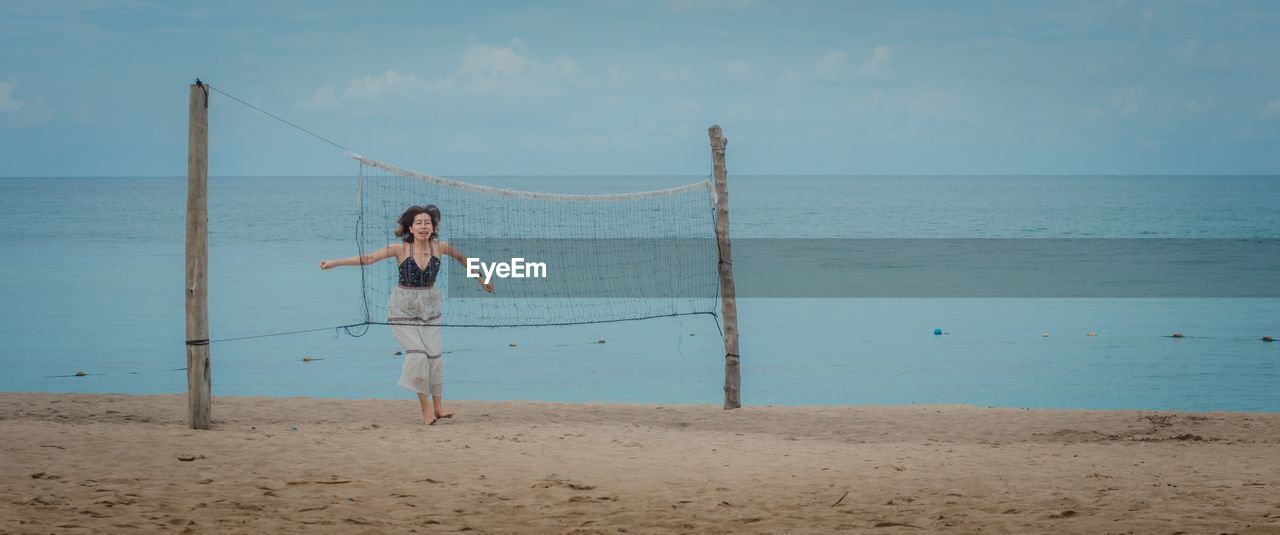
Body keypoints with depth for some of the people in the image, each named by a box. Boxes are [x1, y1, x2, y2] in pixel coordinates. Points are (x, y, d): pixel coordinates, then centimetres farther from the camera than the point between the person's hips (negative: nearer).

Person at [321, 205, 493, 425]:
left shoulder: (439, 247, -6)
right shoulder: (401, 249, -14)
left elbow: (461, 258, 12)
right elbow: (368, 258, -13)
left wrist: (480, 280, 22)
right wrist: (335, 263, -16)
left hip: (429, 308, 3)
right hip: (403, 310, -3)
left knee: (434, 355, -2)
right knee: (417, 353, -15)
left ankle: (438, 407, 10)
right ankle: (425, 406, -3)